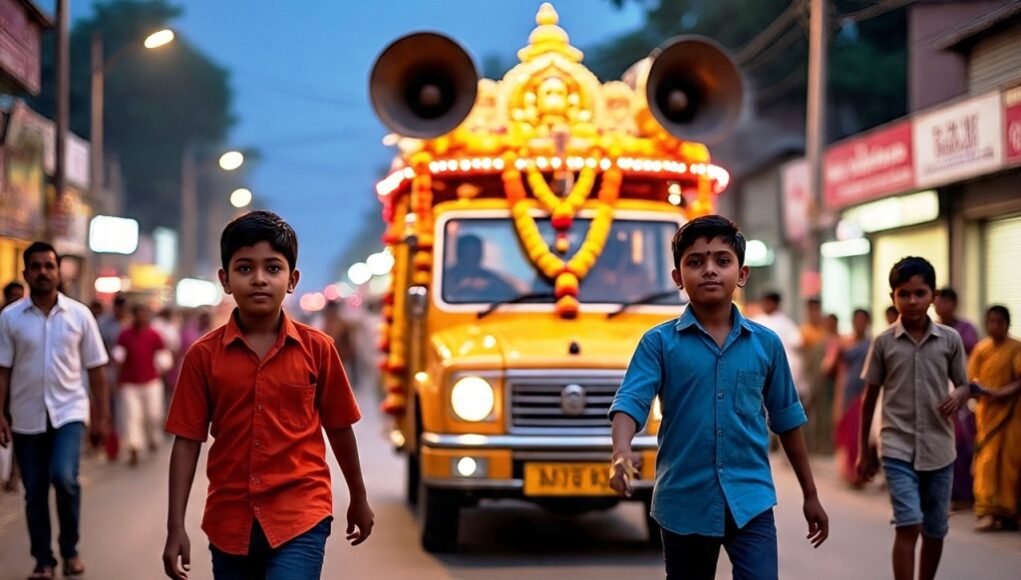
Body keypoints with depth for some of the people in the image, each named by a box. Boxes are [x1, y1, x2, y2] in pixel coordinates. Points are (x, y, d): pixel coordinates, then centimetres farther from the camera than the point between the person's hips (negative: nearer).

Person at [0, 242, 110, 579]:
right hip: (27, 418, 1)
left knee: (64, 477, -19)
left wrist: (101, 416, 1)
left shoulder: (79, 314, 0)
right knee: (34, 494, 6)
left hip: (69, 411, -1)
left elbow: (96, 368, 4)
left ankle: (70, 550, 2)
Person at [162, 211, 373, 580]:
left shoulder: (317, 349, -2)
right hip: (230, 521, 2)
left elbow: (339, 429, 8)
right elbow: (187, 442, -1)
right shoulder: (203, 355, -2)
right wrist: (176, 527, -5)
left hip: (301, 516, -2)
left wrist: (358, 499, 18)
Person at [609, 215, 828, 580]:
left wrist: (810, 495, 16)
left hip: (751, 500, 1)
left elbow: (787, 421, 12)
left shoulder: (766, 343, 4)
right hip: (683, 502, 0)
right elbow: (630, 401, -15)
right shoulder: (659, 342, -2)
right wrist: (622, 452, -35)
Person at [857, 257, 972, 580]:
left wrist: (958, 396, -16)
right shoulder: (883, 343, -1)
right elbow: (870, 397, 6)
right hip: (898, 449, -2)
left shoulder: (950, 339, 1)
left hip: (939, 449, 2)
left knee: (935, 531, 11)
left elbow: (964, 385, 10)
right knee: (908, 525, -15)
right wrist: (863, 450, 8)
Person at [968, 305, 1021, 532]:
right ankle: (987, 510, 1)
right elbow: (972, 379, 5)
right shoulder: (981, 348, 6)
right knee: (987, 459, -1)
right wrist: (985, 390, -13)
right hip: (987, 409, 3)